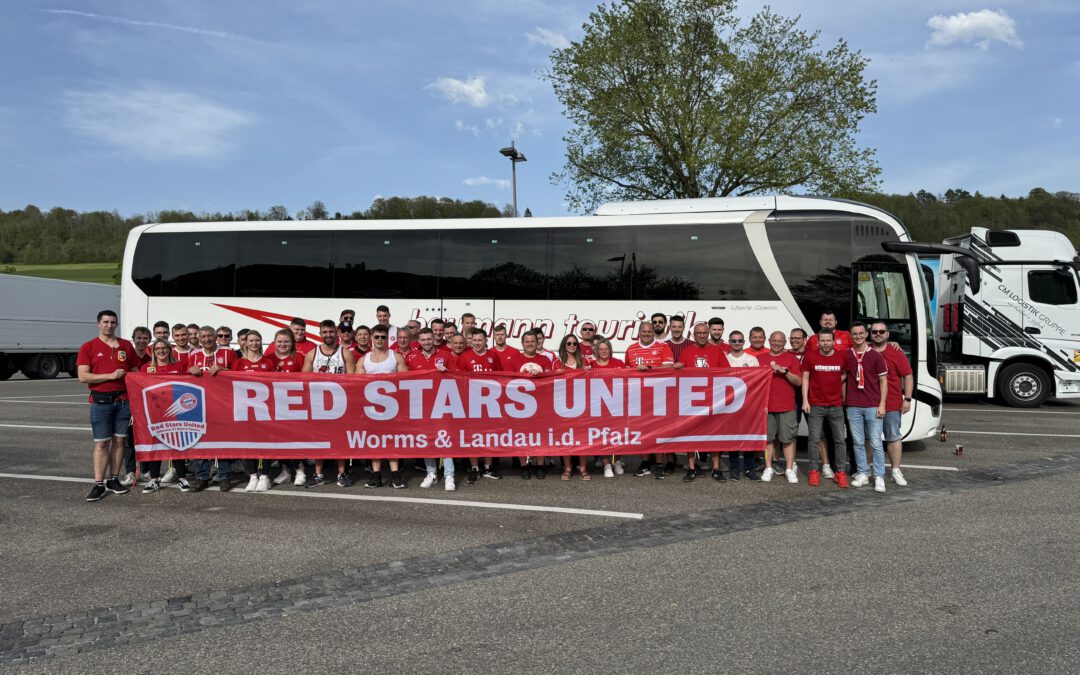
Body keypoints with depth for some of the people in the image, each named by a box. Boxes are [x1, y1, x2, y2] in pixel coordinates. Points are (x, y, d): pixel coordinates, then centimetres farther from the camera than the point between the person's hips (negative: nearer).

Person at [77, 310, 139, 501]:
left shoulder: (126, 346, 10)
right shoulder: (88, 347, 2)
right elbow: (83, 376, -7)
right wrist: (110, 376, -16)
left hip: (124, 400, 3)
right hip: (101, 401, -3)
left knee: (119, 440, 6)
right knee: (101, 443, -3)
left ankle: (113, 479, 15)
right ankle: (99, 484, 0)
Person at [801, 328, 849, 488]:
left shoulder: (842, 357, 1)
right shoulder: (810, 356, -1)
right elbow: (805, 378, 2)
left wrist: (841, 379, -2)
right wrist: (805, 401, -3)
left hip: (836, 406, 2)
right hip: (815, 406, -1)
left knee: (840, 440, 2)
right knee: (814, 439, -1)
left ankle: (841, 473, 9)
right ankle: (814, 472, 6)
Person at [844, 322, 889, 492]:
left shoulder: (876, 356, 0)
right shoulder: (846, 356, 6)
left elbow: (883, 381, 1)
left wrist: (882, 404, -6)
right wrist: (843, 401, 8)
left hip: (873, 406, -2)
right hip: (853, 406, 2)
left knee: (876, 443, -2)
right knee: (858, 442, 8)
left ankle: (879, 477, 4)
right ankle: (862, 474, 17)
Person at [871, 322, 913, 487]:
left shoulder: (896, 353, 0)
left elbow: (907, 376, 1)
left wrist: (907, 399, -6)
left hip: (892, 404, -2)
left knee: (893, 437, 4)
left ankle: (896, 471, 11)